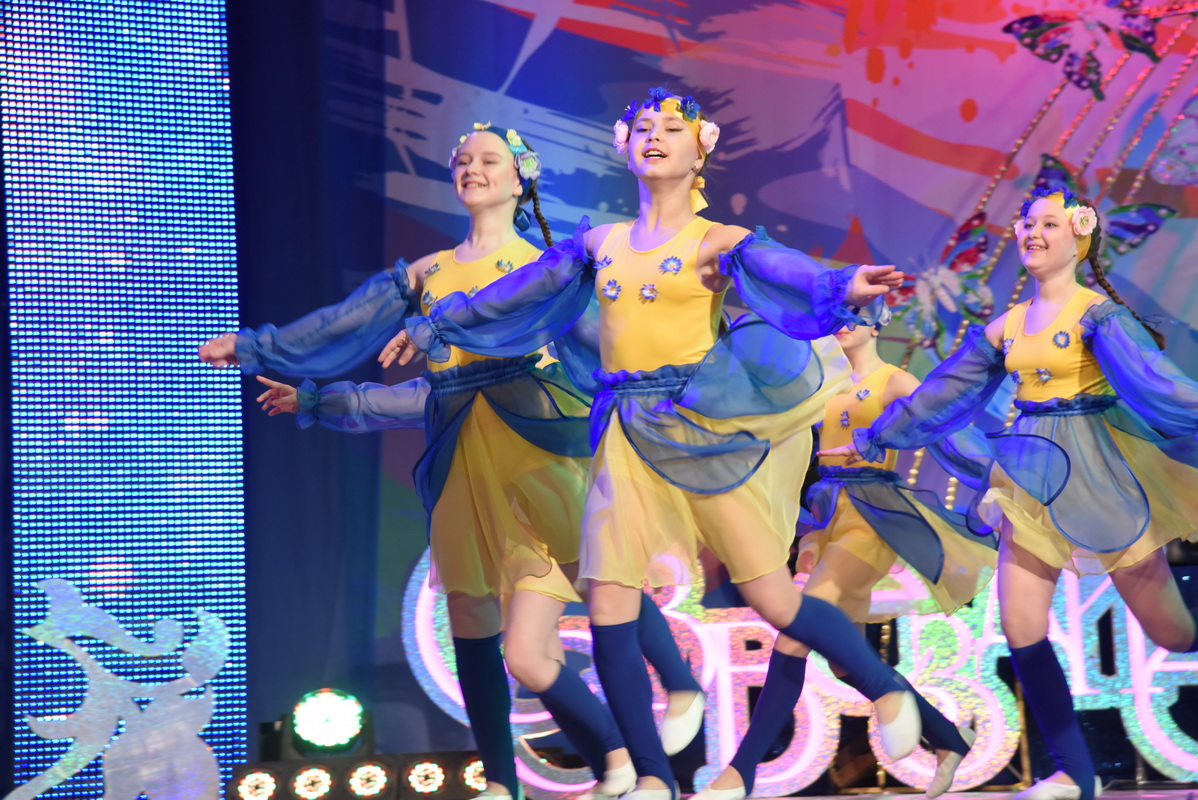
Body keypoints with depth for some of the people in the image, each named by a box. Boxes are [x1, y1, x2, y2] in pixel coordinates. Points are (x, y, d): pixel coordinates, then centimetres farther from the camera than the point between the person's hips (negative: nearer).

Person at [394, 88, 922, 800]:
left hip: (703, 426, -4)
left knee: (775, 602, -3)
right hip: (627, 437, 4)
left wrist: (845, 288, -39)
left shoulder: (718, 241, 1)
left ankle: (889, 692, 22)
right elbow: (515, 293, 24)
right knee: (608, 609, -4)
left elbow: (784, 271, -18)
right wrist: (434, 326, 33)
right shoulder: (600, 244, 13)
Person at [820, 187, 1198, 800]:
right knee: (1020, 625, -5)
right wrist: (871, 440, 23)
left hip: (1098, 470, -5)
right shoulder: (1005, 328, 11)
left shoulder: (1097, 313, -6)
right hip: (1031, 477, 5)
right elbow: (939, 395, 19)